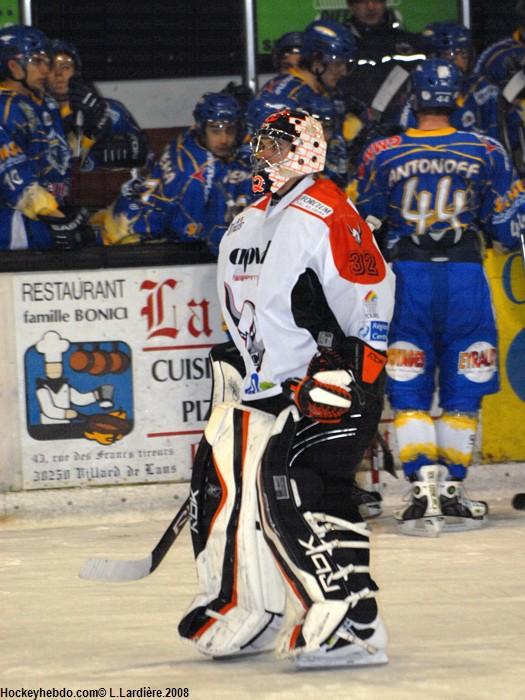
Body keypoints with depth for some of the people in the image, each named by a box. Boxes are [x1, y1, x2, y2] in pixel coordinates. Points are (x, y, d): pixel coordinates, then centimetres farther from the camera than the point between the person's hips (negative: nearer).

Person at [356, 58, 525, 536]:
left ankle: (424, 494, -6)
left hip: (406, 280, 0)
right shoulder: (486, 152, 1)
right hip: (465, 278, 0)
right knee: (462, 391, 10)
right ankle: (453, 494, 10)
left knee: (408, 391, 5)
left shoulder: (381, 155, 0)